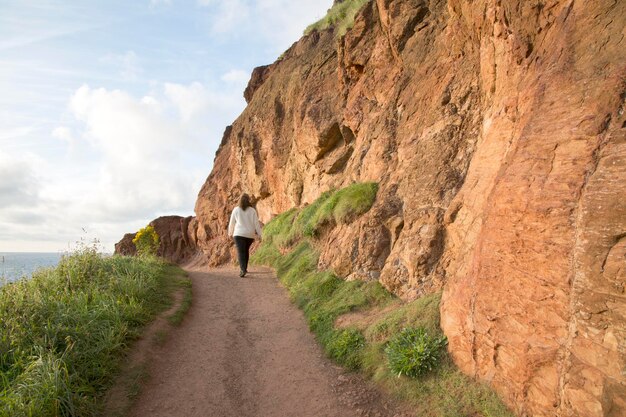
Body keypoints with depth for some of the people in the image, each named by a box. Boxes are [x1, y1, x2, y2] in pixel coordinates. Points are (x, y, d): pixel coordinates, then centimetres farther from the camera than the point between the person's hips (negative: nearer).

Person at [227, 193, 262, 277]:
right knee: (246, 250, 21)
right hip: (250, 234, 2)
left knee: (241, 252, -7)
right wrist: (259, 234, 3)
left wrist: (230, 232, 22)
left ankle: (243, 269, -24)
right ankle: (244, 268, 28)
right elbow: (256, 223, -4)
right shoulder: (252, 210, -1)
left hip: (239, 234, -2)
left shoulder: (236, 209, -1)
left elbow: (231, 222, 7)